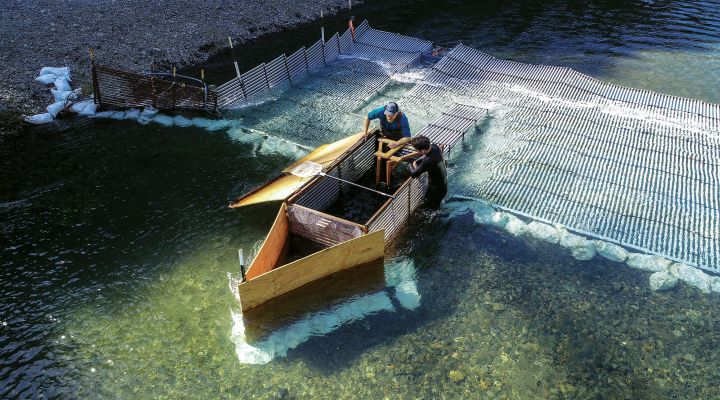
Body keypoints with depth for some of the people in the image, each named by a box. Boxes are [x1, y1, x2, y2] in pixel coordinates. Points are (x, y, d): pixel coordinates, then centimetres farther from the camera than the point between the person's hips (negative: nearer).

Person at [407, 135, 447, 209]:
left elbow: (414, 174, -30)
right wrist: (416, 161, -6)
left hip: (437, 189, -8)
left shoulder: (428, 161, -41)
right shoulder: (434, 146, -16)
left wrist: (410, 166, -9)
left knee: (432, 208, 14)